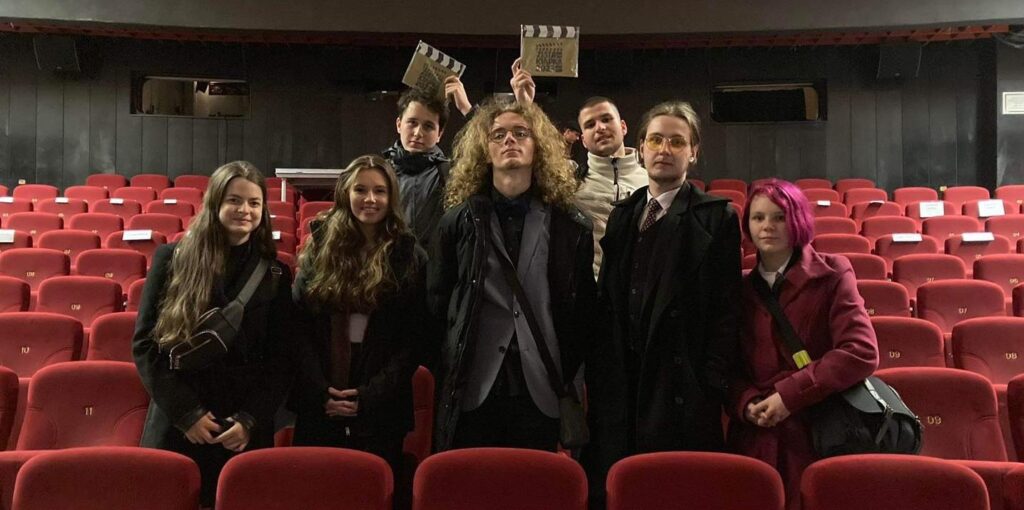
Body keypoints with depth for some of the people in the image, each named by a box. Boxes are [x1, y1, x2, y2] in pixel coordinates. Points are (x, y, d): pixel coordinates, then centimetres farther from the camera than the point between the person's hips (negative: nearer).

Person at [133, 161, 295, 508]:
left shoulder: (275, 275, 4)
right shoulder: (172, 258, 1)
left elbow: (281, 360, 4)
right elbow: (145, 343, -2)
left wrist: (251, 419, -8)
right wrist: (186, 412, -9)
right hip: (174, 426, -1)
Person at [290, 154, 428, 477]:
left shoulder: (410, 257, 0)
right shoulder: (320, 249, 6)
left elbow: (414, 338, -2)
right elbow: (299, 324, 2)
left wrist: (372, 395, -10)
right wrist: (318, 390, -9)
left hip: (381, 409, -1)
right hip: (318, 406, 2)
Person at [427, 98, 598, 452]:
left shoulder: (572, 226, 6)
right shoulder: (458, 222, 6)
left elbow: (583, 312, 7)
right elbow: (437, 302, 9)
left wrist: (565, 379, 4)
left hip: (540, 393, 0)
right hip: (471, 392, 0)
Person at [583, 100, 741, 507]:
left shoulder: (717, 217, -1)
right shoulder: (622, 214, 14)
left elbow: (726, 309, -6)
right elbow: (606, 299, 12)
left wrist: (710, 384, -12)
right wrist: (599, 373, 6)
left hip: (682, 391, -4)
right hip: (618, 385, 5)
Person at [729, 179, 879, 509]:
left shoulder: (830, 275, -1)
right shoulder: (743, 288, 10)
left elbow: (862, 352, -13)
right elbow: (731, 366, 11)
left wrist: (789, 395, -17)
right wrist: (746, 403, -10)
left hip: (819, 436, -3)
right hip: (755, 438, 3)